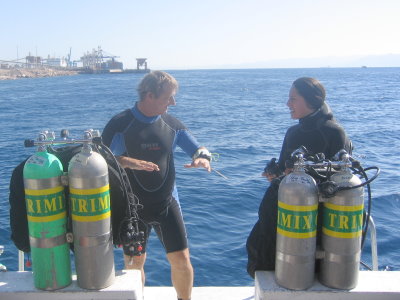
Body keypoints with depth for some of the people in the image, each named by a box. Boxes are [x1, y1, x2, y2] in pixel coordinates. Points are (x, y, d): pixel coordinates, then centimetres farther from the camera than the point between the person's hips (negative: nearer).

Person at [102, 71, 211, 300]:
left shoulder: (172, 124, 1)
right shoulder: (120, 124, -9)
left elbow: (198, 148, 6)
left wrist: (202, 157, -18)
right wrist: (126, 162, -29)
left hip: (167, 204, 2)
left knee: (181, 259, 3)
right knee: (134, 264, 10)